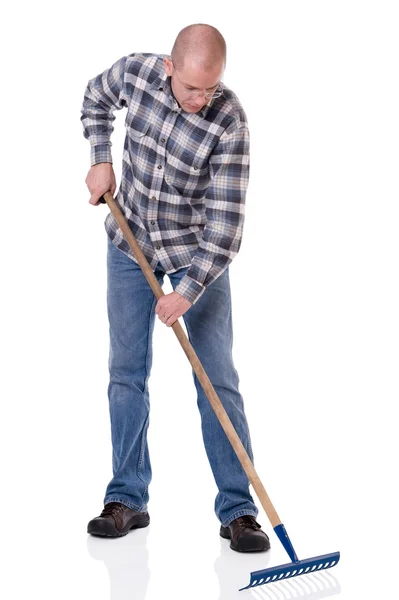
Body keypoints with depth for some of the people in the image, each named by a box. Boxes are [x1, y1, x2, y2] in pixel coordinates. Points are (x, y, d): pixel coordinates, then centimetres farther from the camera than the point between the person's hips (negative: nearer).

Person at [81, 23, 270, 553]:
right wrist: (102, 161, -2)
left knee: (217, 378, -5)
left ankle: (238, 510, 3)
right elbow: (95, 100, 10)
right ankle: (127, 500, 14)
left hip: (198, 253, -3)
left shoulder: (230, 123, -26)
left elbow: (225, 225, -26)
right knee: (126, 372, 4)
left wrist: (187, 293, -31)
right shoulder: (135, 71, -15)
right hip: (130, 245, 3)